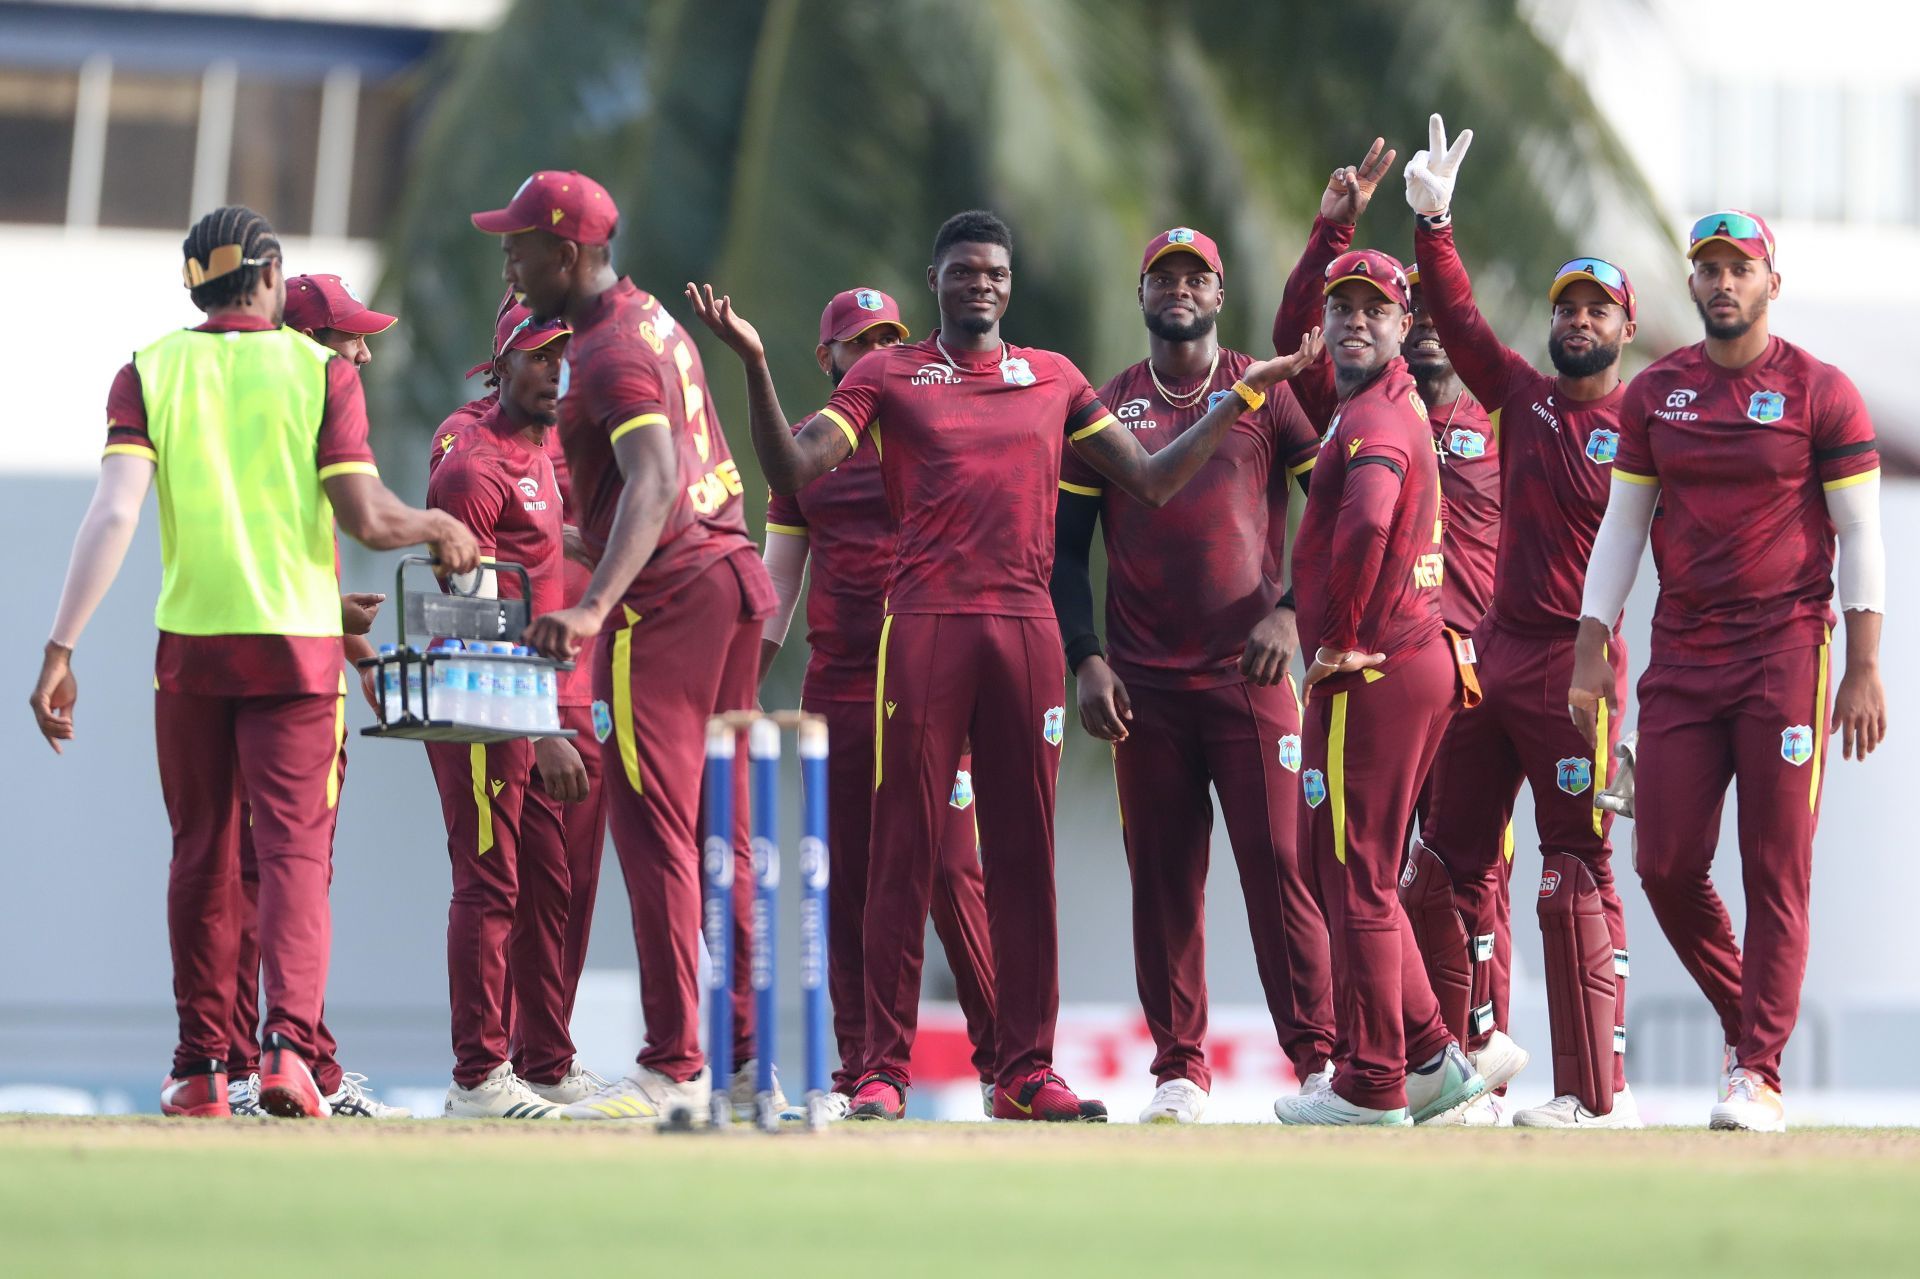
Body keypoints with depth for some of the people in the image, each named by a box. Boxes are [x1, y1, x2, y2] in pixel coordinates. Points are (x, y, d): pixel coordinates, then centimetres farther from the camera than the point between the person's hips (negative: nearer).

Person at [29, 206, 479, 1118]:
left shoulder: (149, 373, 2)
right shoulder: (320, 370, -2)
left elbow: (115, 512, -11)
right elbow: (366, 520, -9)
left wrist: (61, 647, -15)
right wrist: (441, 527, 13)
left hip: (190, 643, 2)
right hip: (298, 644, -2)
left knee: (201, 855, 12)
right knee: (293, 850, -2)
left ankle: (202, 1068, 14)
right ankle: (289, 1041, -22)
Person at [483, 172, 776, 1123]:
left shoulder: (611, 355, -16)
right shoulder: (654, 322, 15)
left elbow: (655, 482, -31)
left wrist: (596, 604, -43)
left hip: (666, 594, -10)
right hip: (732, 576, 10)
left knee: (653, 832, -8)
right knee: (720, 831, 14)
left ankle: (675, 1069, -9)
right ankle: (745, 1054, 17)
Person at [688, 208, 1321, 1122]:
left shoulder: (1053, 379, 16)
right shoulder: (887, 376, 8)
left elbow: (1150, 481, 18)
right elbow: (792, 472, -1)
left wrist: (1234, 403, 12)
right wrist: (755, 366, -13)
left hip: (1026, 627, 3)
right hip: (923, 625, -3)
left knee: (1024, 851, 3)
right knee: (904, 848, -3)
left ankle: (1026, 1071, 6)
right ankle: (883, 1071, -1)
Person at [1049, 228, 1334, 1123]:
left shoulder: (1269, 394, 5)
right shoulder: (1103, 410, 10)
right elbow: (1065, 546, 10)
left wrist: (1290, 612, -11)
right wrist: (1085, 659, -2)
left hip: (1252, 672, -2)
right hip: (1145, 686, 2)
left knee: (1280, 863, -8)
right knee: (1162, 875, 3)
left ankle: (1317, 1057, -5)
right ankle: (1179, 1071, 8)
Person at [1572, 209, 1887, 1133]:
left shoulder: (1821, 393, -1)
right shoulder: (1655, 394, 10)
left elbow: (1861, 537, -2)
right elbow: (1621, 529, 13)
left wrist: (1864, 671, -9)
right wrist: (1591, 652, 5)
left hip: (1787, 654, -4)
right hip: (1681, 659, 4)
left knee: (1776, 873, -6)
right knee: (1665, 865, -1)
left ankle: (1759, 1074, -4)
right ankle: (1743, 1020, 21)